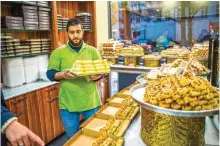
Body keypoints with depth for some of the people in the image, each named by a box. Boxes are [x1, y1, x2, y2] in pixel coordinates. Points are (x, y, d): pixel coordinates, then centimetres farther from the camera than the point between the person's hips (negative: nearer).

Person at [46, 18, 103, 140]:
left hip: (90, 101, 1)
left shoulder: (92, 51, 2)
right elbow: (50, 74, -1)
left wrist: (96, 76, -19)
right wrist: (63, 74, -22)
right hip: (68, 103, 0)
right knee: (72, 137, 17)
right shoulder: (58, 52, -1)